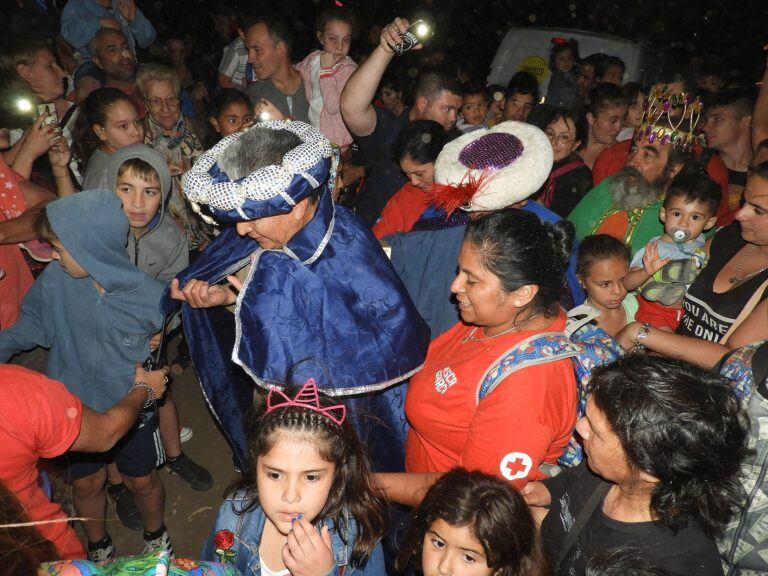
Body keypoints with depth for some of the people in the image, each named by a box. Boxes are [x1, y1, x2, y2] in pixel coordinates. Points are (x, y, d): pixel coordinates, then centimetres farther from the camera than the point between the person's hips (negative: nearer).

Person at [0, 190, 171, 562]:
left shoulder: (150, 297, -25)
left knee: (142, 481, 20)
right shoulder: (54, 280, -21)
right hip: (75, 405, 2)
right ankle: (98, 546, 53)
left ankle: (155, 535, 53)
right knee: (86, 483, 22)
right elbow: (34, 324, -3)